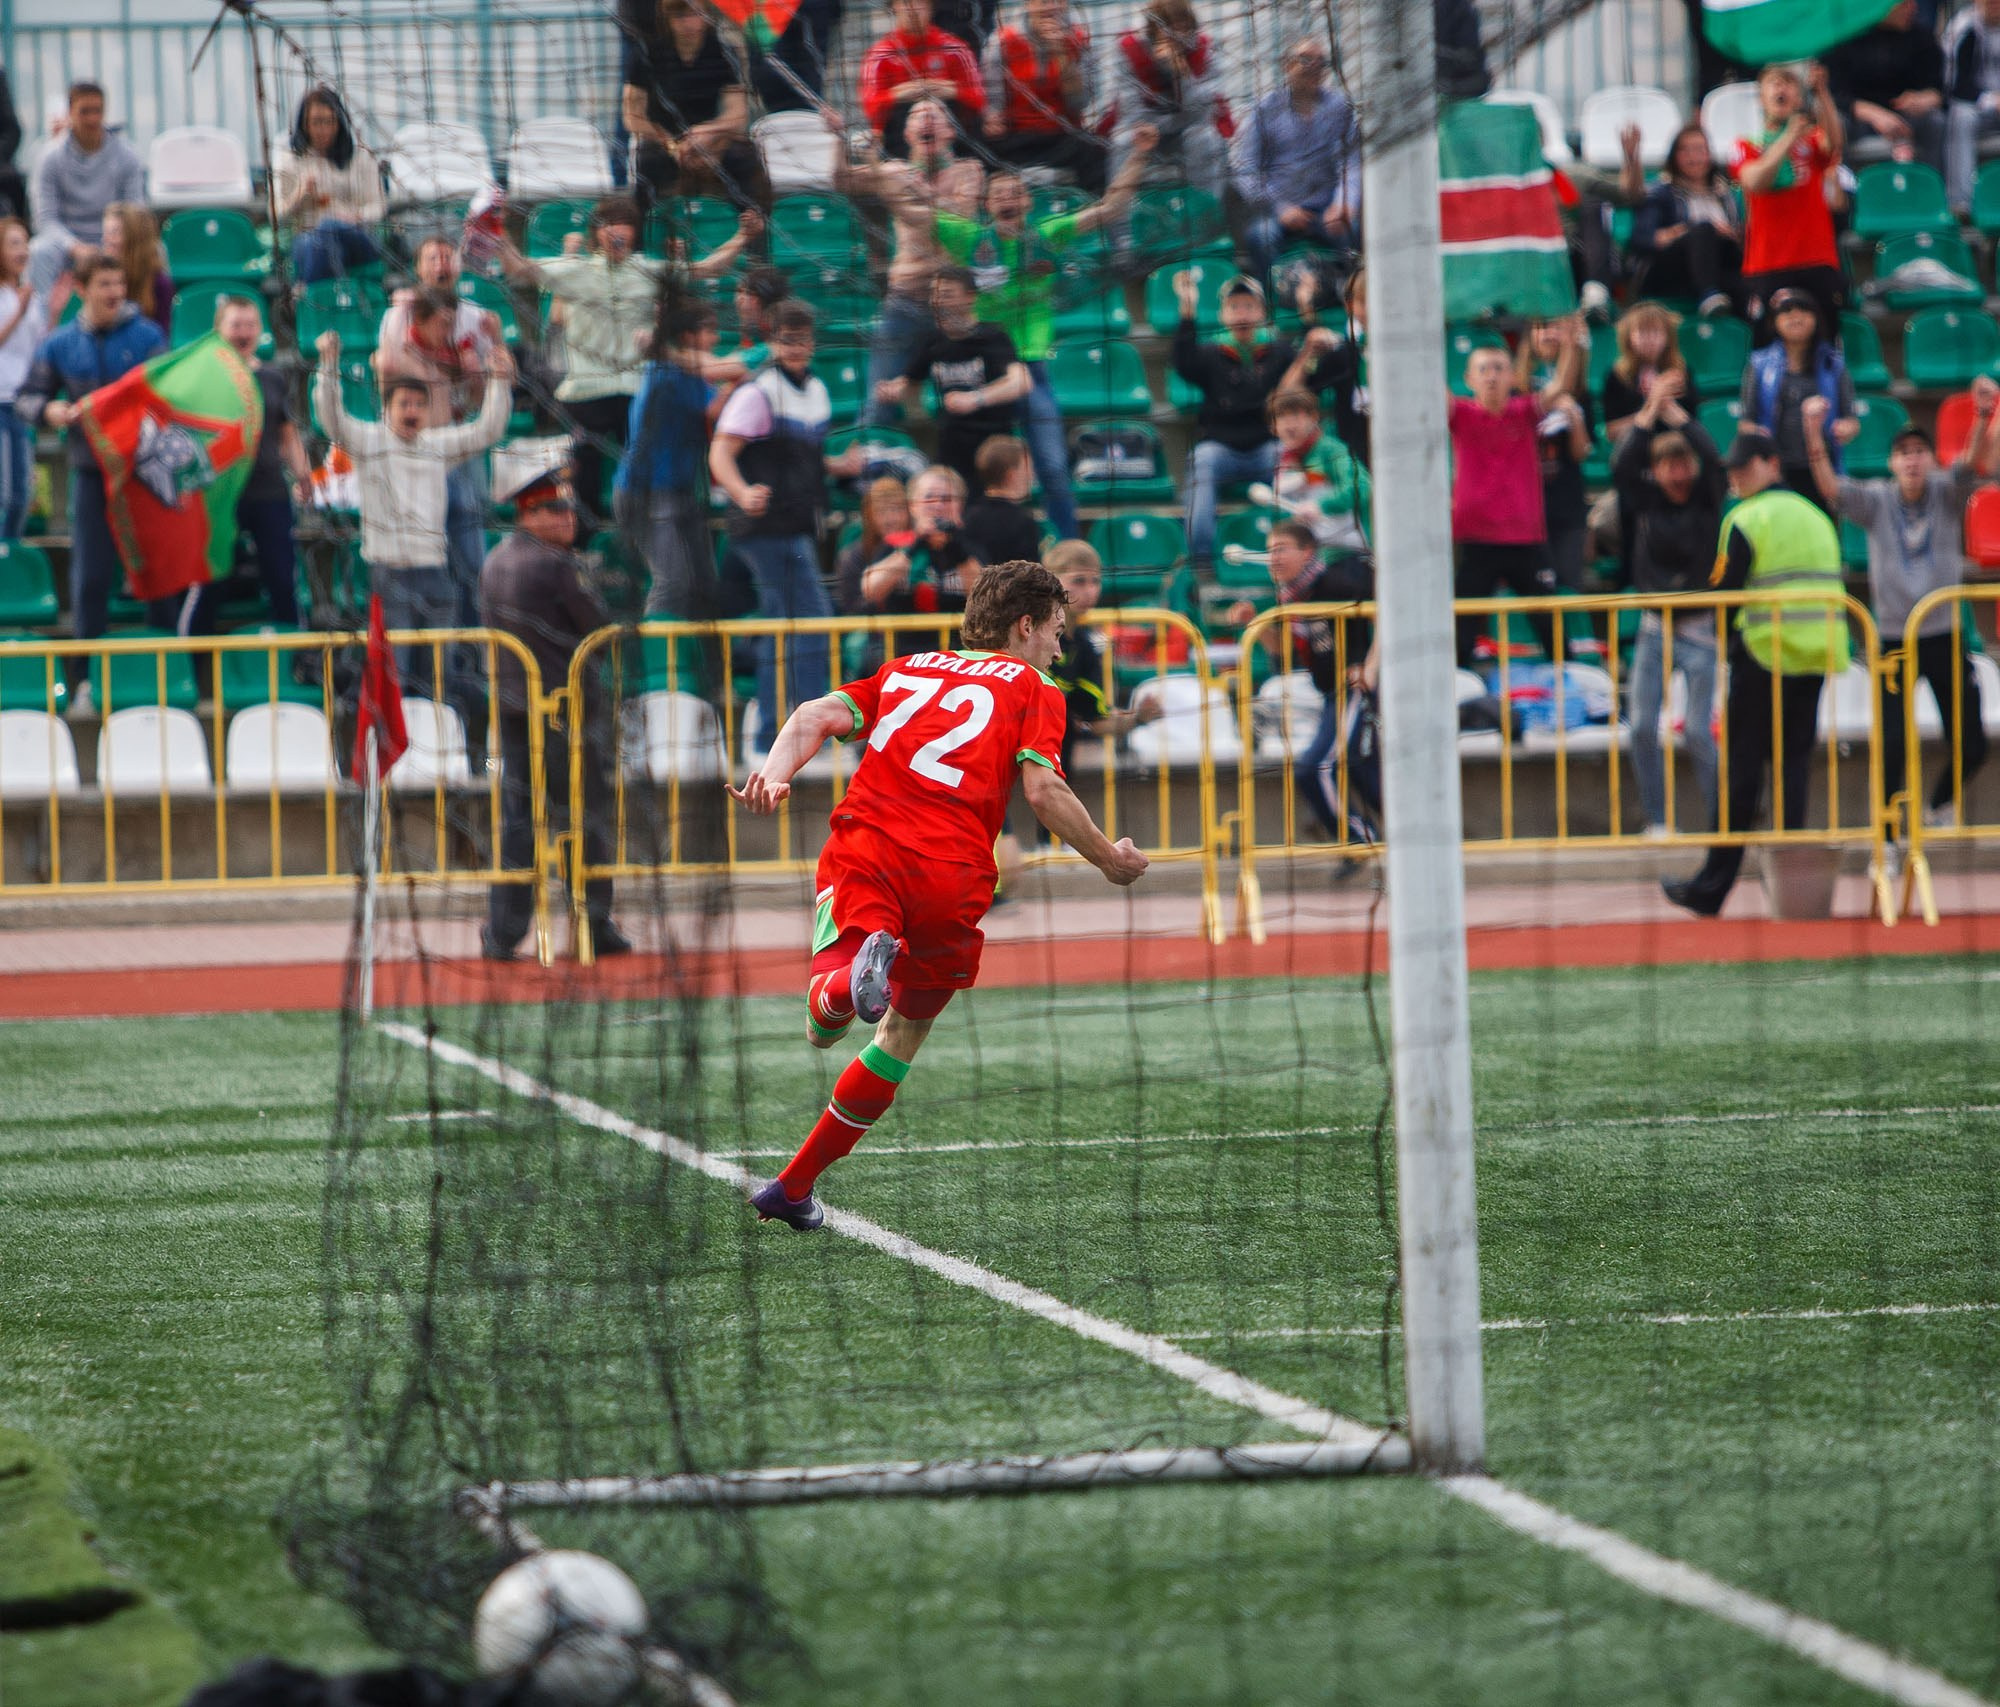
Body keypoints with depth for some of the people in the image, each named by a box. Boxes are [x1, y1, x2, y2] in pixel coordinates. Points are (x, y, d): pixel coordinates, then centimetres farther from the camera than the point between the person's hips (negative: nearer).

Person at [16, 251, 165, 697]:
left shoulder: (146, 336, 1)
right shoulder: (61, 344, 7)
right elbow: (26, 397, 12)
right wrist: (48, 411, -10)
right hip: (92, 471, 1)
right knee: (90, 575, 0)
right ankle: (89, 674, 6)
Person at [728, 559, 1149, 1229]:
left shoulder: (905, 669, 28)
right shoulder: (1034, 688, 16)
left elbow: (817, 716, 11)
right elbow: (1043, 790, 0)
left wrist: (776, 772, -2)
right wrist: (1110, 859, 12)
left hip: (863, 847, 2)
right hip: (952, 873, -2)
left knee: (824, 1026, -14)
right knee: (905, 1031, 19)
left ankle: (849, 979, -50)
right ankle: (794, 1187, 22)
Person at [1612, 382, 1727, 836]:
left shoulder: (1706, 497, -1)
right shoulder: (1644, 498, 2)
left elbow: (1713, 460, -18)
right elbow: (1621, 465, -15)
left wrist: (1675, 413, -15)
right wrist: (1650, 412, -18)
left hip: (1699, 629, -2)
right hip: (1655, 628, 2)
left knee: (1698, 731, -7)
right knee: (1643, 728, -4)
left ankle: (1718, 820, 3)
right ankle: (1658, 822, 5)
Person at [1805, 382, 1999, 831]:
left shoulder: (1946, 493, 0)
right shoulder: (1876, 500, -2)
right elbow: (1829, 486, -16)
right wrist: (1813, 432, -32)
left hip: (1944, 635, 2)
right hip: (1894, 638, -1)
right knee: (1892, 744, -8)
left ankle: (1938, 805, 32)